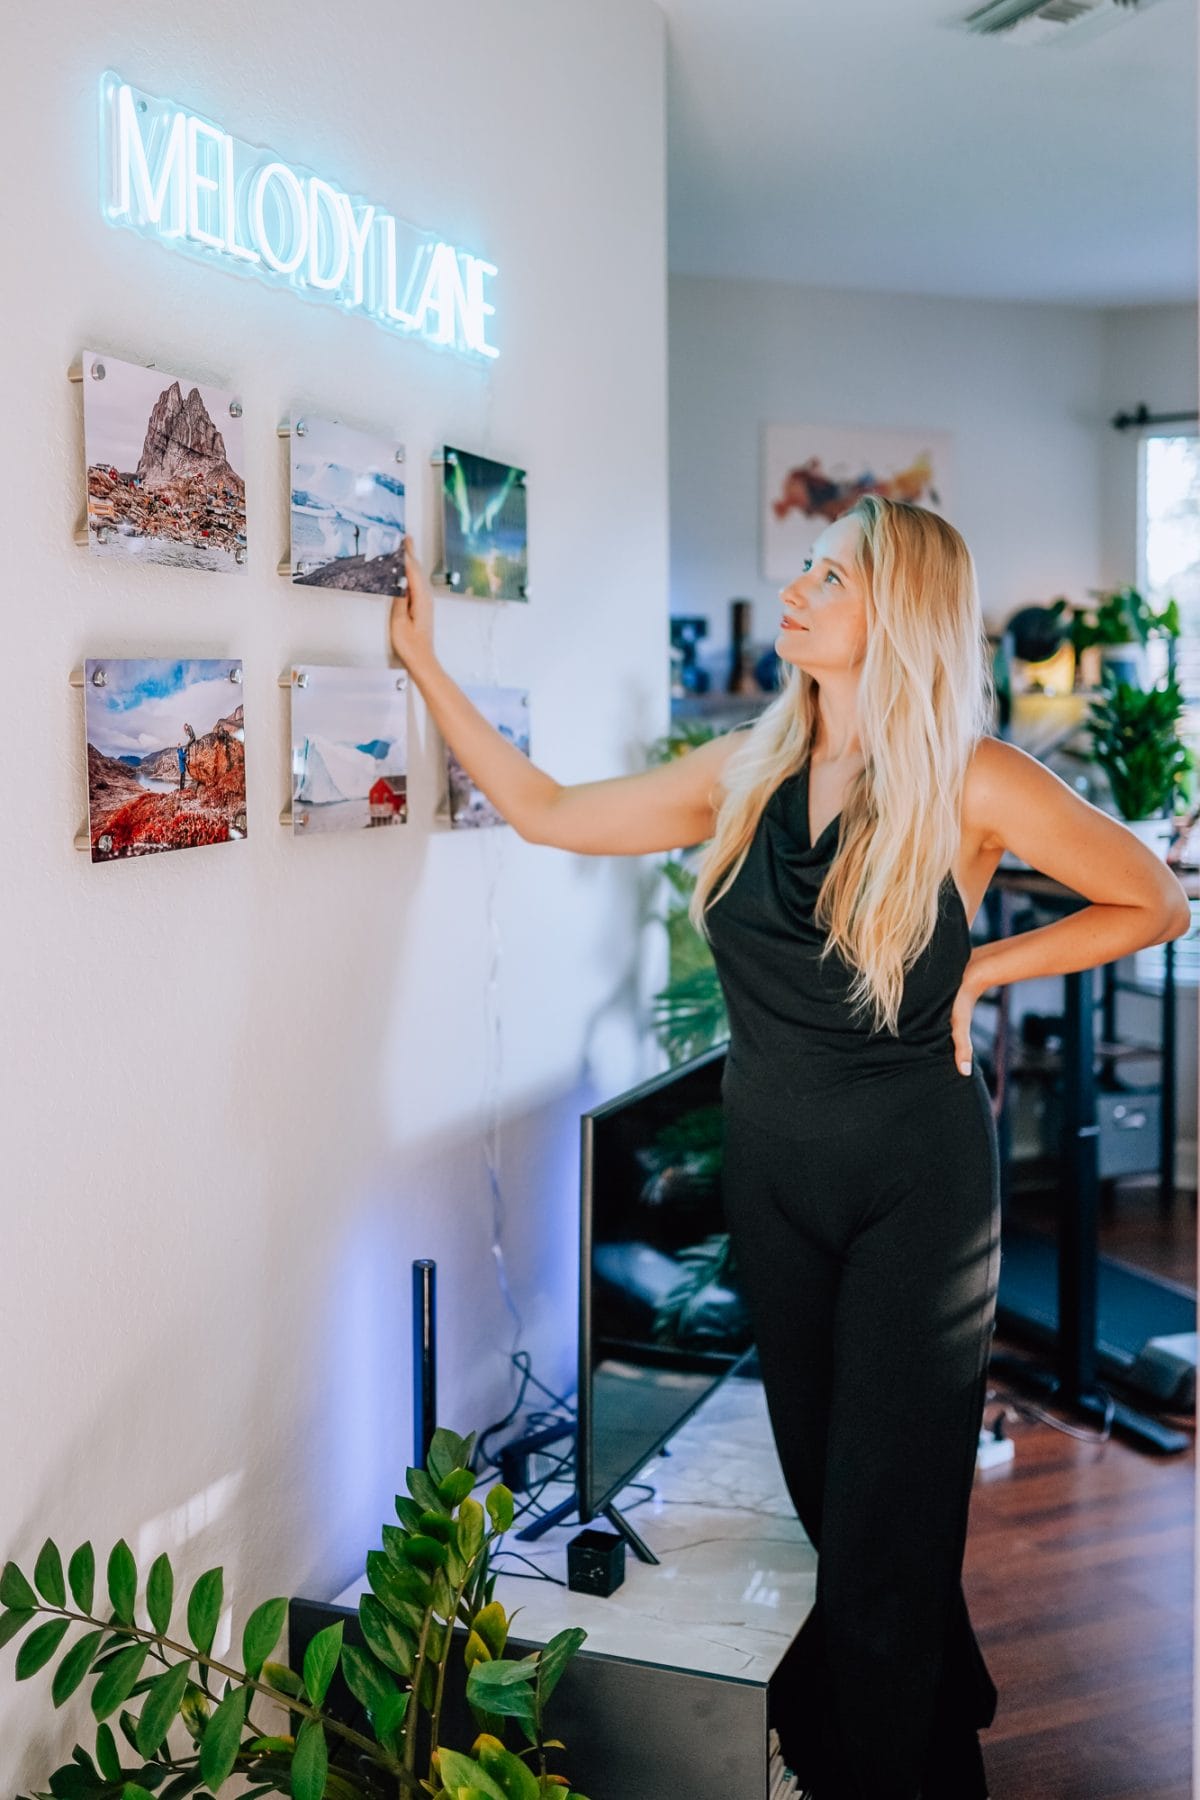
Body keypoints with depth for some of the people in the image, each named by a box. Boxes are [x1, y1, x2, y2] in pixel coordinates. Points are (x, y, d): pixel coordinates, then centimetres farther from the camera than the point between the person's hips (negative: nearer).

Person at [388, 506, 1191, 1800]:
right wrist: (425, 664, 4)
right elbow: (545, 812, 5)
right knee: (821, 1482, 17)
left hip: (917, 1177, -5)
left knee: (883, 1510, 0)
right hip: (773, 1170, 5)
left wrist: (983, 968, -10)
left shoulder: (969, 784, -12)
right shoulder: (745, 774, 1)